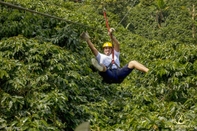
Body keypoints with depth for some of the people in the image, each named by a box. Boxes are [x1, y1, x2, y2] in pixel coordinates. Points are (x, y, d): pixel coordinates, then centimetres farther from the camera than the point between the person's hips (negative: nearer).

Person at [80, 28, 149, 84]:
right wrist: (88, 40, 0)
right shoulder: (100, 56, 32)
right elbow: (93, 48, 16)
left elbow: (117, 44, 17)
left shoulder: (115, 55, 33)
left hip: (118, 72, 2)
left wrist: (111, 35, 1)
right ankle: (100, 67, -74)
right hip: (108, 75, -2)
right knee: (102, 67, -35)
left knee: (133, 63, -16)